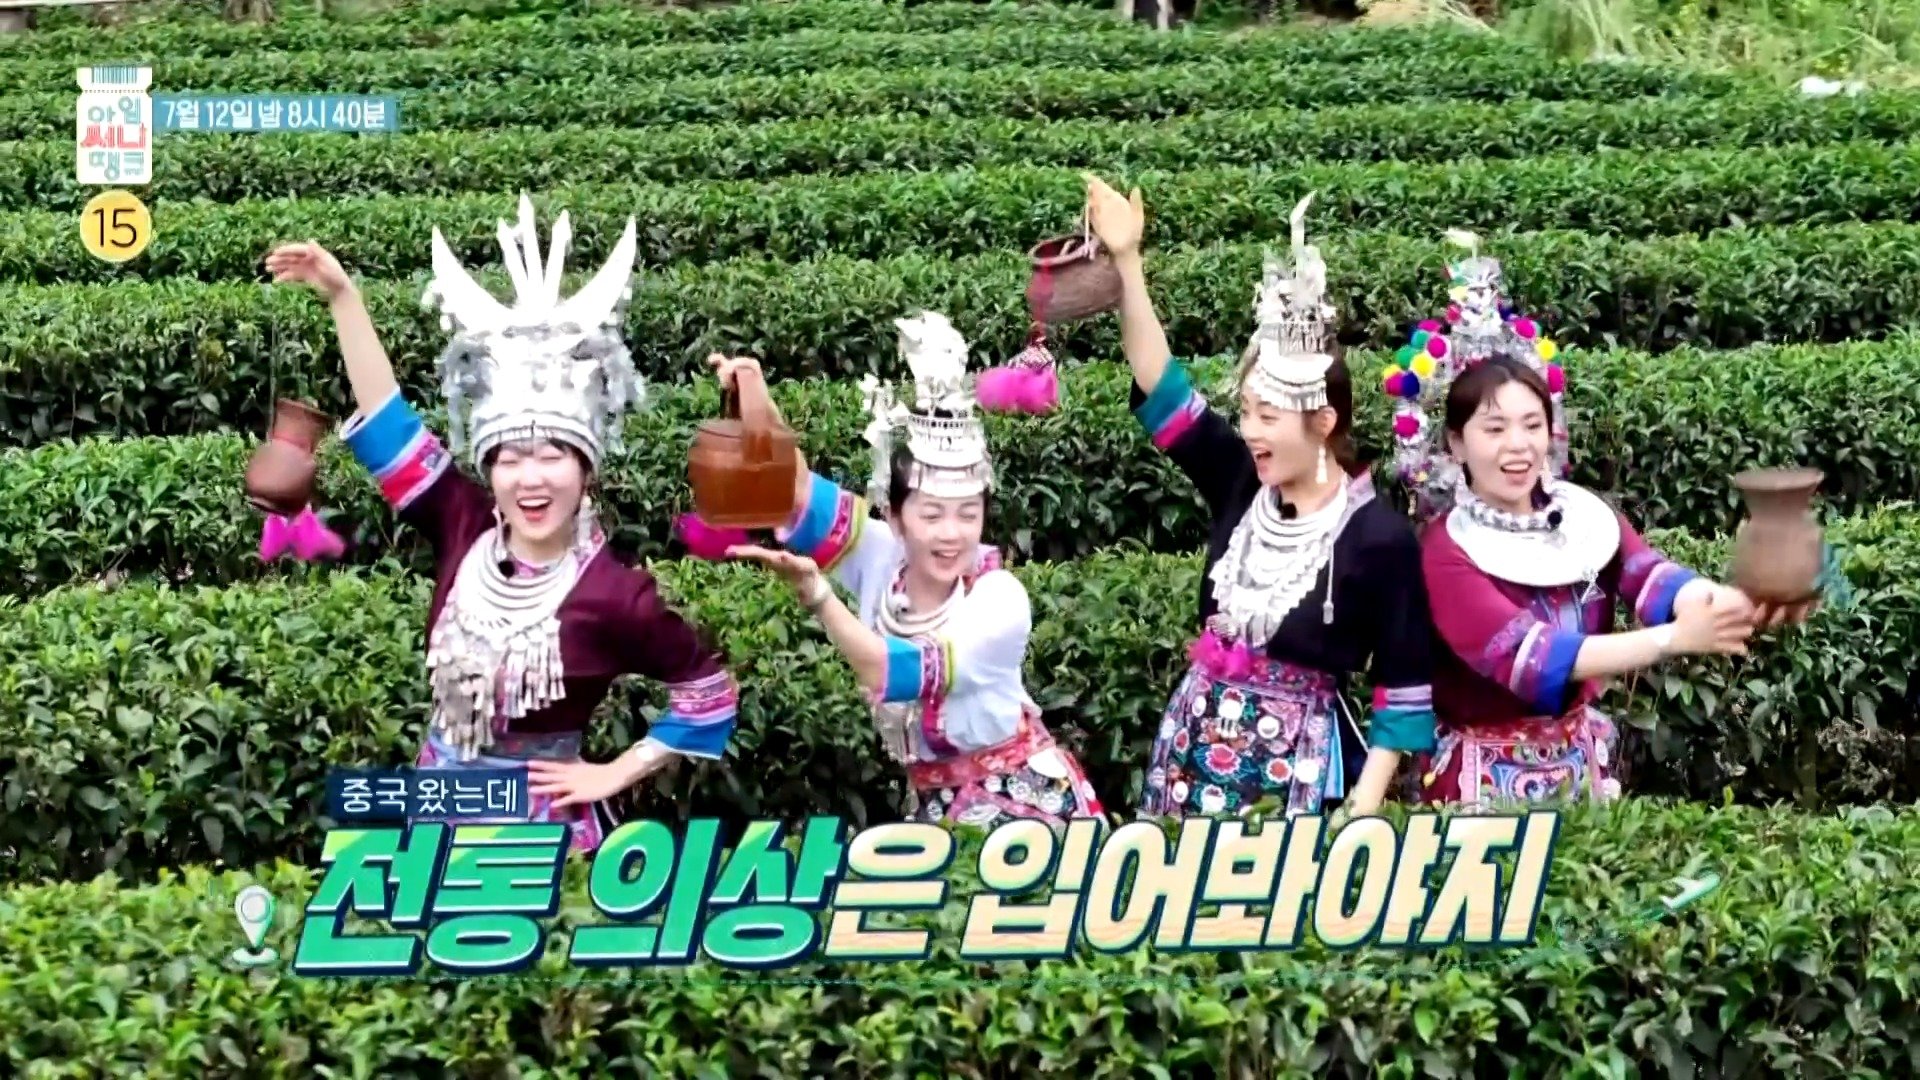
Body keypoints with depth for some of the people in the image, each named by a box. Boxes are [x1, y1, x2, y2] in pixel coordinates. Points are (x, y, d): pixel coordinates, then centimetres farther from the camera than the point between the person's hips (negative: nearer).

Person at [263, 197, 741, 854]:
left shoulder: (613, 594, -16)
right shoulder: (466, 533, -6)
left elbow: (709, 693, -5)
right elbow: (388, 422, -6)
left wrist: (617, 774, -5)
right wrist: (342, 297, -10)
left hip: (542, 825, -4)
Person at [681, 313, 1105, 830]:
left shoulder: (1001, 600, -20)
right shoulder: (881, 559, -6)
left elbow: (894, 673, -31)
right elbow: (797, 491, -17)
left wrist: (813, 591, -42)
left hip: (1021, 800, -5)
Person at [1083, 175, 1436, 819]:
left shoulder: (1379, 537, -13)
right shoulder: (1240, 486, 0)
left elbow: (1406, 686, -10)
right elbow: (1161, 388, -2)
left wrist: (1365, 806, -15)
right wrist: (1127, 262, -8)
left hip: (1297, 762, -5)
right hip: (1196, 745, 5)